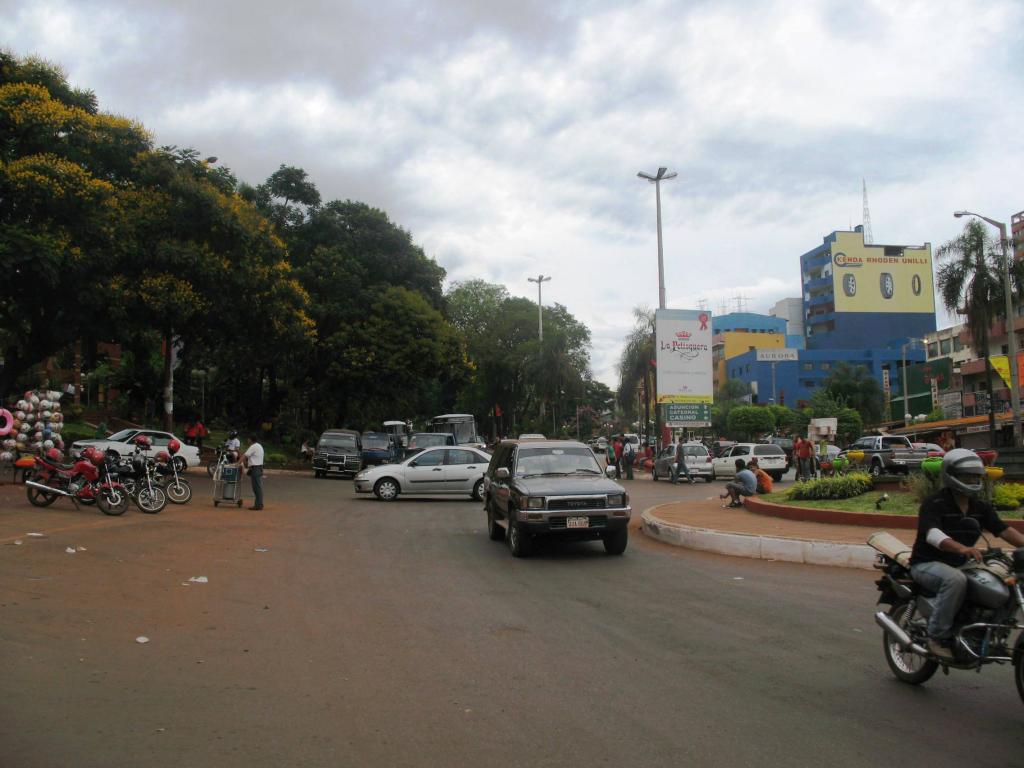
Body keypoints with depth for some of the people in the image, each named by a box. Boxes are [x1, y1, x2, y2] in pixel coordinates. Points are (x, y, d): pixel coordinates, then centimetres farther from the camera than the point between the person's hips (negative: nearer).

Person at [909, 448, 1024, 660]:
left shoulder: (980, 507, 9)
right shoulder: (934, 504, -15)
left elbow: (1004, 530, 4)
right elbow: (932, 534, -31)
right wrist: (962, 548, -48)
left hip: (961, 565, 7)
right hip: (927, 564, -7)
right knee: (956, 579, -37)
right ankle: (937, 637, -26)